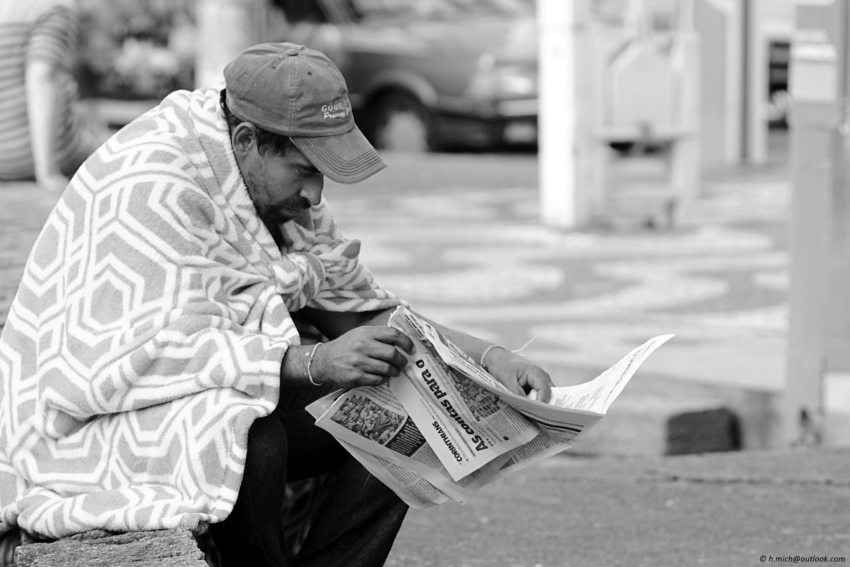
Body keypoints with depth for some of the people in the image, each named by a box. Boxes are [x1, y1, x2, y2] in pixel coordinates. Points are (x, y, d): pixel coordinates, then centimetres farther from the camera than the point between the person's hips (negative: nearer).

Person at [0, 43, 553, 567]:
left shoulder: (283, 187, 3)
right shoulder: (153, 186, -25)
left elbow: (361, 309, 10)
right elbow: (143, 354, -33)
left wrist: (491, 358, -4)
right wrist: (313, 363, -38)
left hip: (232, 406, 9)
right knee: (251, 435, -36)